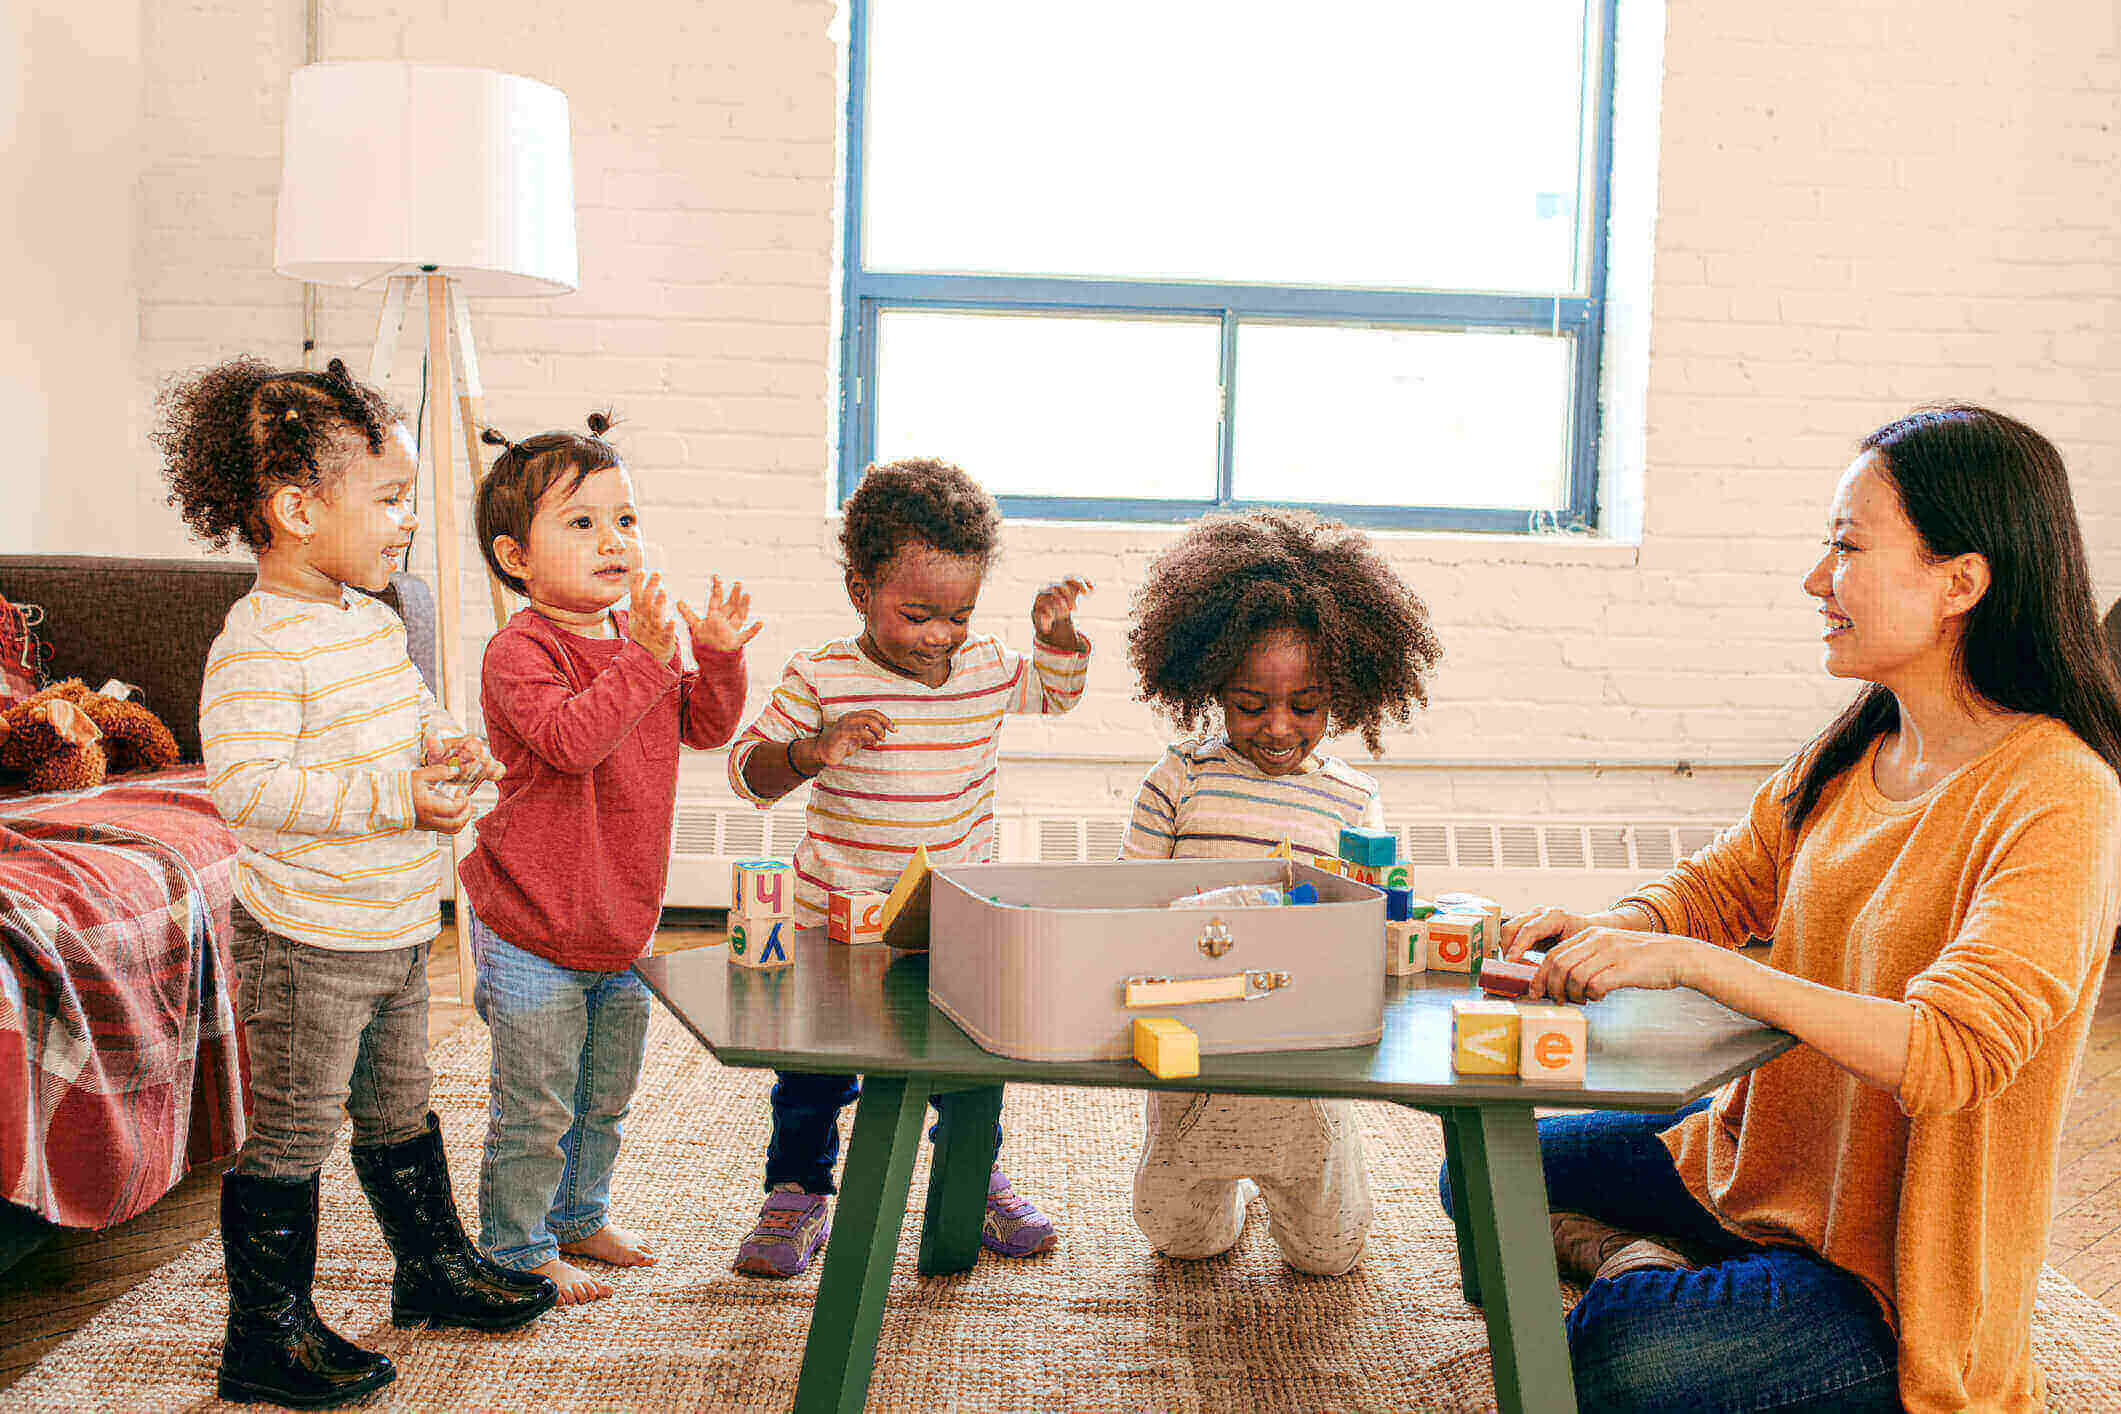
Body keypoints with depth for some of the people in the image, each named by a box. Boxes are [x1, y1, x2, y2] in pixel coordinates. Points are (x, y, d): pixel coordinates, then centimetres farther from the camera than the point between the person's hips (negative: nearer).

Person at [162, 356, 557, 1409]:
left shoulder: (375, 620, 8)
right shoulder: (258, 643, -21)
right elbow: (245, 785, -29)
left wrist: (441, 748, 0)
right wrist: (394, 798, -30)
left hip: (396, 930, 9)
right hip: (306, 942, -9)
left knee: (399, 1107, 23)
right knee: (293, 1135, 4)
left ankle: (435, 1267, 40)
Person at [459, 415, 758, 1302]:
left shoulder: (640, 636, 6)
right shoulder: (521, 652, -19)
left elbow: (705, 727, 10)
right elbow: (572, 738, -33)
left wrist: (718, 659, -8)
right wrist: (647, 659, -39)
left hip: (621, 920, 8)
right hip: (532, 928, -8)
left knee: (606, 1093, 22)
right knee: (535, 1106, 3)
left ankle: (578, 1219, 41)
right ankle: (517, 1251, 22)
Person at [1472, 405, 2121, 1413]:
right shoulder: (1851, 753, 0)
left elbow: (1950, 1052, -33)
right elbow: (1722, 883, 11)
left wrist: (1689, 959, -36)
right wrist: (1612, 928, -12)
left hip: (1897, 1270, -7)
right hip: (1753, 1161, 8)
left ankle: (1645, 1277, -1)